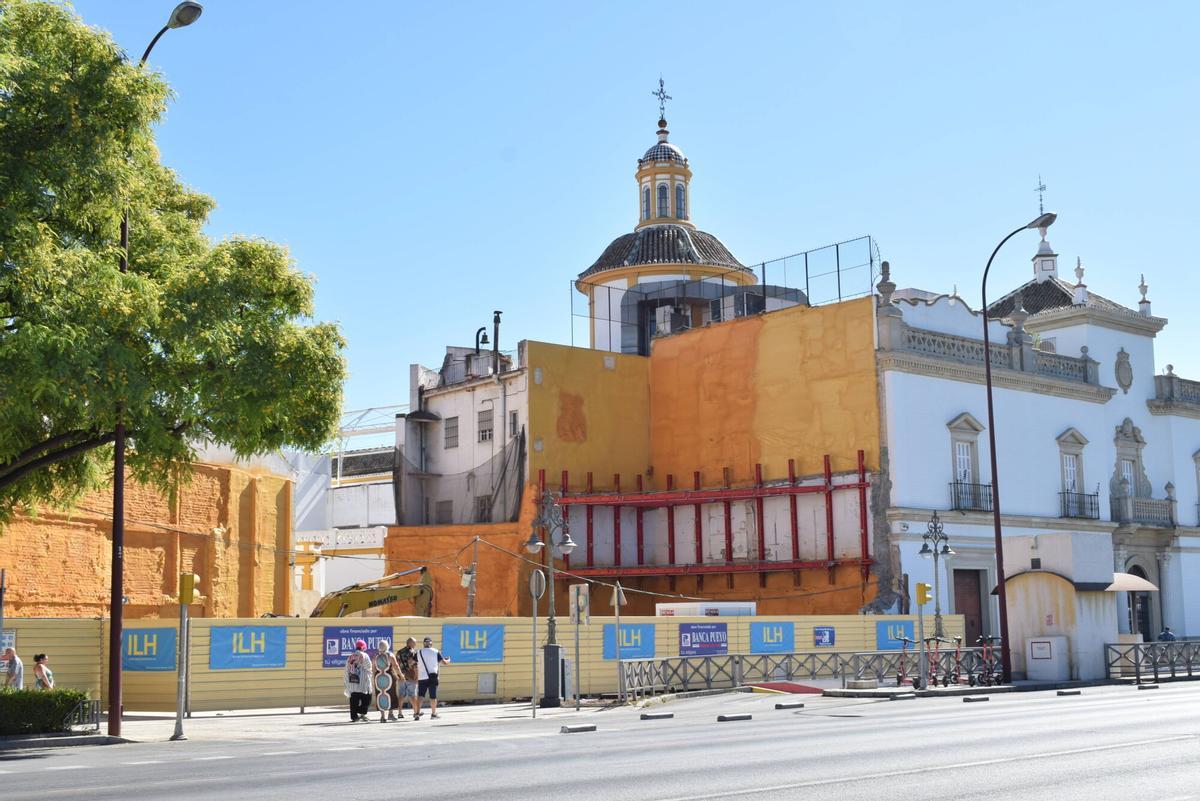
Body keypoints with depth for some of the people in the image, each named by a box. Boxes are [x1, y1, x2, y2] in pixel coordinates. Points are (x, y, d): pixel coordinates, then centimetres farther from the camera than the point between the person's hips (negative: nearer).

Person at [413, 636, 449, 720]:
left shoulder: (419, 652, 5)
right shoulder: (436, 652, 2)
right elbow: (443, 662, 0)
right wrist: (448, 661, 22)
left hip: (422, 677, 1)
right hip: (433, 677, -1)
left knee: (420, 695, 0)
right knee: (433, 696, 7)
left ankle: (417, 713, -14)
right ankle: (433, 713, 14)